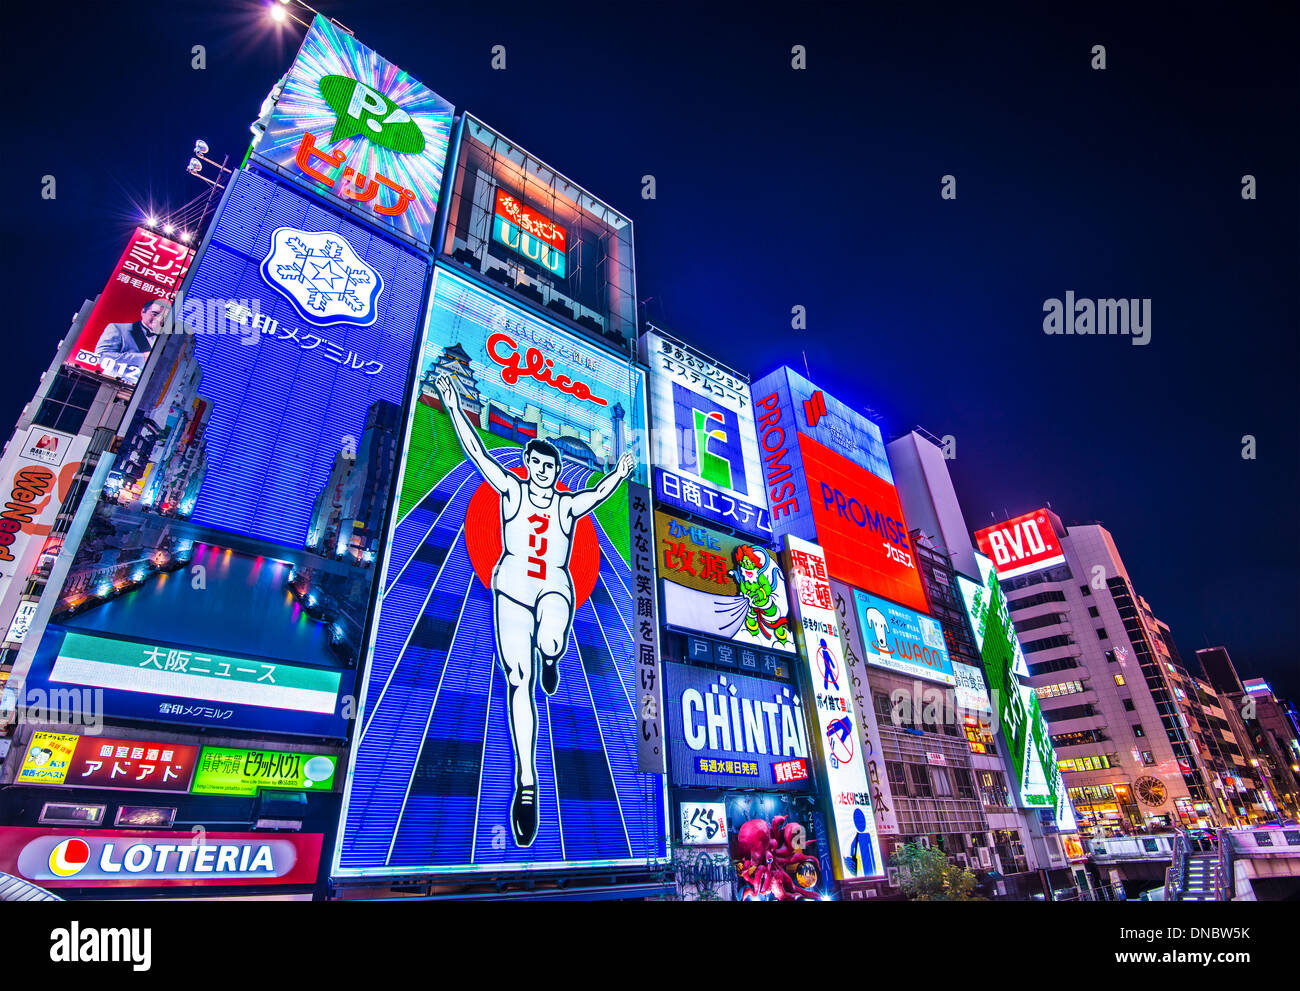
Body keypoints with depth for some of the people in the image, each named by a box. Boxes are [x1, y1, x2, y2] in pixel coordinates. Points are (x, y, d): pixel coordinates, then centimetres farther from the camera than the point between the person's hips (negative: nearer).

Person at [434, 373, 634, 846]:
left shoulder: (568, 504, 10)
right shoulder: (511, 489, 7)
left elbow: (597, 493, -3)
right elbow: (476, 452, 1)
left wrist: (619, 474, -18)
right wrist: (453, 406, -4)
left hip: (554, 588, 0)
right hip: (512, 589, 1)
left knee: (550, 643, -35)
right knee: (518, 682, -5)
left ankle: (550, 660, 6)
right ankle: (526, 782, 1)